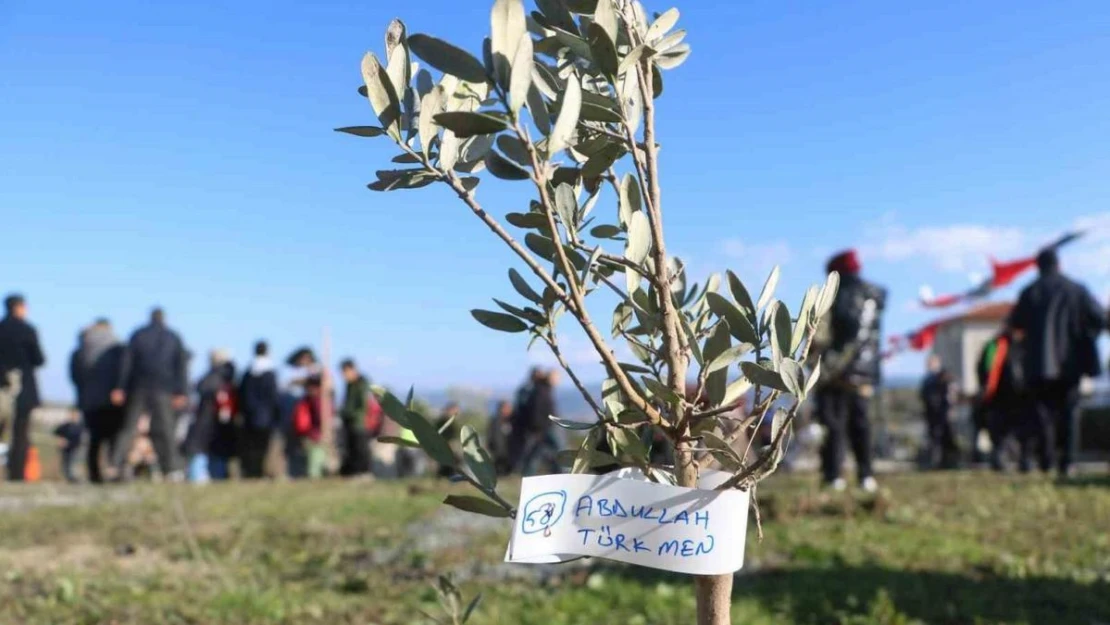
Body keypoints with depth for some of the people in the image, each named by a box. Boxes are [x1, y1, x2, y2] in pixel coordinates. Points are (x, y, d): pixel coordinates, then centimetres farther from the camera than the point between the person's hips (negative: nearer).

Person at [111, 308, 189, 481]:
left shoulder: (138, 335, 8)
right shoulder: (174, 338, 11)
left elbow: (127, 363, 1)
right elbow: (181, 367, 5)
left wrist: (120, 388, 0)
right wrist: (180, 392, 3)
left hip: (138, 388, 0)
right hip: (162, 389, 0)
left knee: (128, 427, 4)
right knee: (164, 427, 0)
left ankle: (116, 465, -5)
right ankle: (171, 469, -7)